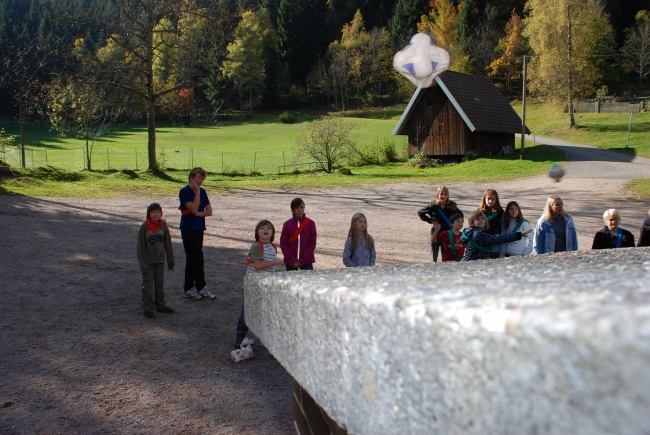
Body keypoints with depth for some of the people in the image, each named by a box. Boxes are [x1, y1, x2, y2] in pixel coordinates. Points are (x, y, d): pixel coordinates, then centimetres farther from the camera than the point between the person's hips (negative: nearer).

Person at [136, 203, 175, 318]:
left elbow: (168, 244, 5)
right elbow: (140, 246, -9)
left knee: (160, 284, 14)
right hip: (148, 262, -3)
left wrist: (170, 261, 7)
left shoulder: (163, 226, -2)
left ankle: (161, 305, 26)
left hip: (160, 261, 3)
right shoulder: (144, 227, -11)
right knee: (148, 285, 2)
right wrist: (143, 264, -12)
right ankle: (148, 309, 8)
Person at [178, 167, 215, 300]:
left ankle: (188, 288, 16)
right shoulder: (184, 192, -11)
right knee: (197, 258, -7)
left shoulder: (202, 192, 8)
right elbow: (194, 209, -22)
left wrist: (197, 213, -14)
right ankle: (201, 287, 2)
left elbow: (209, 211, 3)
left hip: (199, 229, 7)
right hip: (188, 229, -7)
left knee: (192, 259, 10)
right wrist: (197, 191, -20)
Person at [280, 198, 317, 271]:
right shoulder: (287, 224, -1)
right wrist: (292, 261, -9)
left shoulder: (310, 223, -3)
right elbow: (283, 244, -2)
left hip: (306, 260, -1)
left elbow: (312, 243, -3)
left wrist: (302, 260, -9)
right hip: (291, 261, 1)